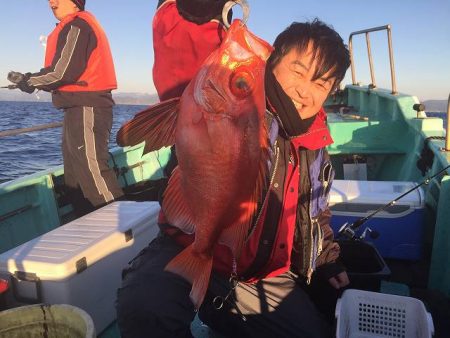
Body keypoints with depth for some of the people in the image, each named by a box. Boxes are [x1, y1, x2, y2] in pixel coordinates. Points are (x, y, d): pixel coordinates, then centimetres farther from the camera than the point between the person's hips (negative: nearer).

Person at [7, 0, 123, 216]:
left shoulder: (77, 26, -8)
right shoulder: (76, 26, 23)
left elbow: (64, 72, -16)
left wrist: (29, 81, -2)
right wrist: (30, 80, 9)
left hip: (86, 109, -10)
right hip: (80, 108, 10)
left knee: (92, 168, -13)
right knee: (75, 175, 12)